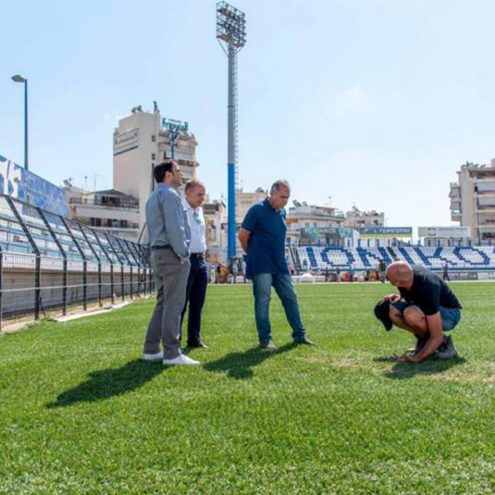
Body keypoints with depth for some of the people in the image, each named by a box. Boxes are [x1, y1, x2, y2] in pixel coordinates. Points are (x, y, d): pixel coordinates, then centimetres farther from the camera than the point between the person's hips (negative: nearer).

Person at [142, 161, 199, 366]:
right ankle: (172, 353, -6)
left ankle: (151, 349, 13)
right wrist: (183, 254, -13)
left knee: (163, 302, 12)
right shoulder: (169, 194, -9)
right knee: (174, 304, -8)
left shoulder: (153, 197, 22)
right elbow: (174, 228, -19)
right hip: (172, 253, -10)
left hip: (158, 253, 10)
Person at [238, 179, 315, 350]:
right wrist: (253, 254, 6)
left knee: (290, 298, 9)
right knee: (263, 300, -4)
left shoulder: (282, 212, 12)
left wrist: (278, 255, 16)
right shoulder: (257, 210, -10)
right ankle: (265, 339, 4)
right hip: (262, 265, -7)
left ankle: (299, 335, 18)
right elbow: (243, 235, -6)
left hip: (280, 265, 7)